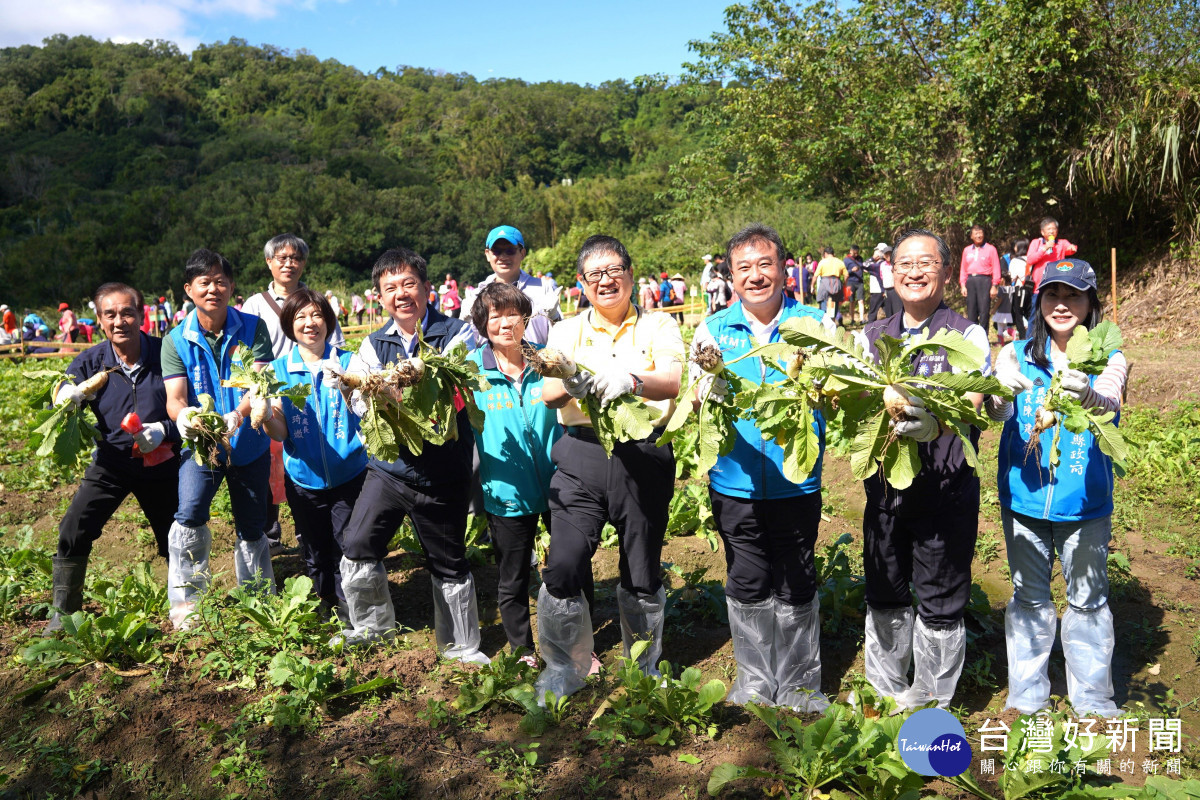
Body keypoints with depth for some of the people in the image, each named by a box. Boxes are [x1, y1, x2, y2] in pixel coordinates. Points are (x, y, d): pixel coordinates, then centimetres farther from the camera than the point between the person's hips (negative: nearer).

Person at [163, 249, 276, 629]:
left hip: (248, 443, 0)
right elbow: (174, 398, -13)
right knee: (189, 515, -21)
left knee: (252, 529, 10)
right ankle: (185, 604, -3)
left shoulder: (253, 328, -7)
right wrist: (183, 417, -38)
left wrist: (235, 416, -37)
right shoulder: (176, 341, -5)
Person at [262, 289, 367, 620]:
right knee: (315, 555, 17)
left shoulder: (348, 362, -5)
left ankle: (350, 614, 21)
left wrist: (344, 386, -35)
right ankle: (327, 607, 39)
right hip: (303, 479, 2)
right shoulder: (279, 369, 1)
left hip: (349, 477, -2)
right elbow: (280, 432, -4)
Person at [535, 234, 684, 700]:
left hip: (644, 457, 0)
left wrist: (632, 380, -31)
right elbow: (548, 394, -1)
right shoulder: (567, 331, 13)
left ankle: (646, 670, 32)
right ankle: (564, 667, 14)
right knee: (563, 566, -9)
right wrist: (571, 382, -26)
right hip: (581, 456, 1)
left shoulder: (658, 327, 7)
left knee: (643, 574, 9)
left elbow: (676, 382, -10)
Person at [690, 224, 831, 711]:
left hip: (796, 480, -1)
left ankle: (799, 684, 29)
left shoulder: (814, 323, 1)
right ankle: (754, 679, 31)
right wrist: (708, 386, -27)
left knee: (797, 585, 11)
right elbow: (694, 401, -4)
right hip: (736, 479, 1)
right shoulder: (714, 329, 4)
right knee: (747, 584, 12)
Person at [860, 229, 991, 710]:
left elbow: (970, 406, -19)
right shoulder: (873, 336, 11)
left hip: (945, 488, -4)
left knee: (939, 603, 6)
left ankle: (931, 705, 24)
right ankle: (885, 690, 35)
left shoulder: (967, 336, -3)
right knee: (883, 597, 16)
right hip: (885, 484, 4)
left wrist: (933, 422, -41)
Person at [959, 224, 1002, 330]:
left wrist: (994, 286, -7)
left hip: (984, 280, -4)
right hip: (970, 281, 4)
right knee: (971, 311, 5)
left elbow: (996, 268, 0)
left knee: (984, 311, -7)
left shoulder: (990, 249, 4)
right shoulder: (967, 250, 15)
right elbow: (963, 269, 15)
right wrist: (962, 285, 6)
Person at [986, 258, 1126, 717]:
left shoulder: (1108, 359, -2)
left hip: (1085, 505, -1)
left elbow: (1110, 402, -23)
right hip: (1024, 499, 1)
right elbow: (997, 413, -14)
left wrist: (1087, 395, -47)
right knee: (1029, 598, 14)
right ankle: (1026, 699, 29)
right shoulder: (1019, 353, 0)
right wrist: (1001, 391, -38)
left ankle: (1093, 702, 29)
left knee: (1088, 600, 10)